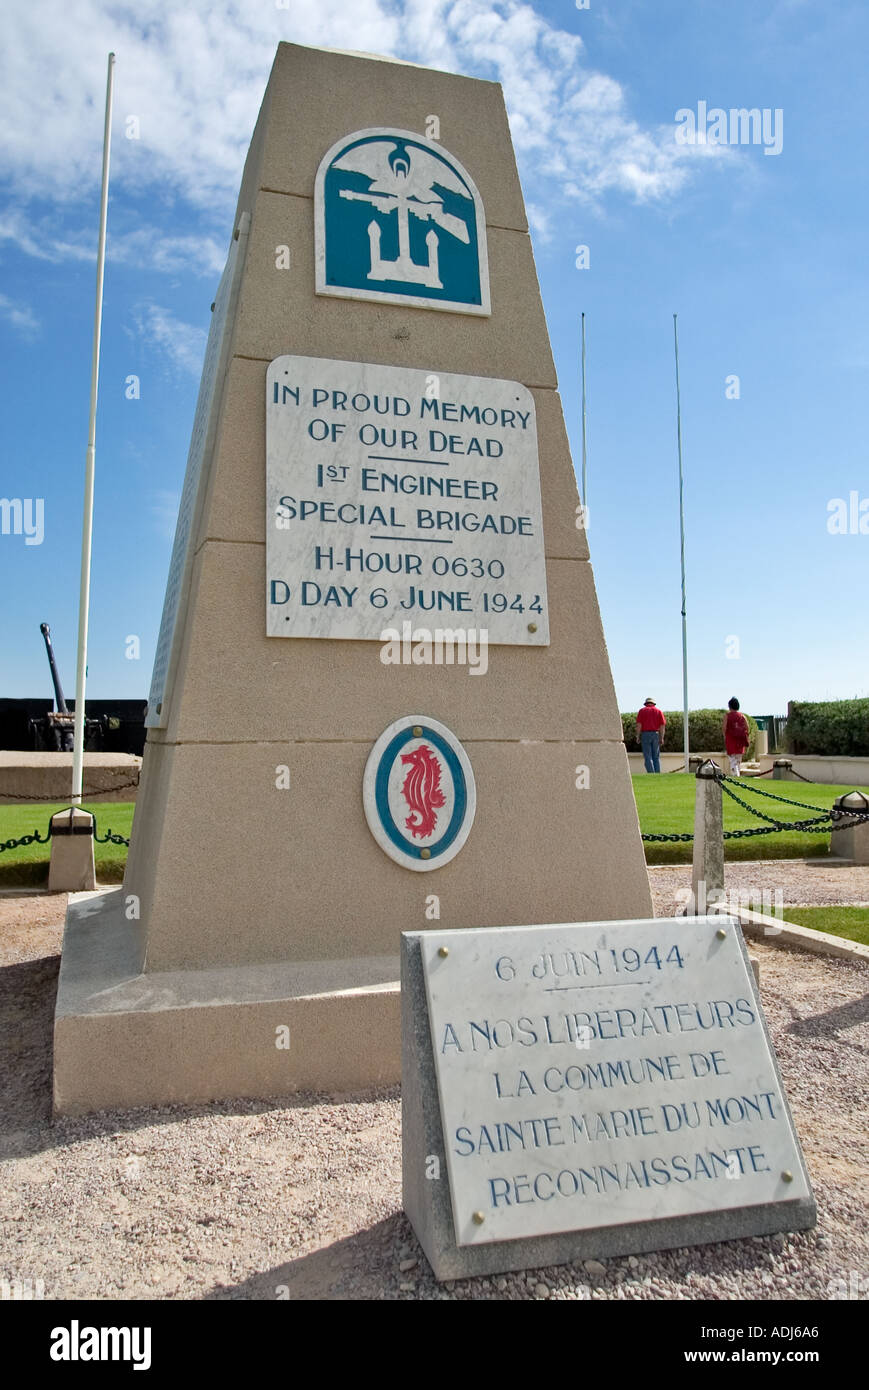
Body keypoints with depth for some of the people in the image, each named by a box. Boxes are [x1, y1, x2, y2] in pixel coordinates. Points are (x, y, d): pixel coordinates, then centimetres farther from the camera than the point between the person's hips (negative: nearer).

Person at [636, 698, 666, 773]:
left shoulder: (642, 711, 4)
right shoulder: (658, 711, 9)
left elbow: (639, 724, -6)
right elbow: (662, 725, 2)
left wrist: (638, 736, -1)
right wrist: (662, 738, 4)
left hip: (645, 734, -2)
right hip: (656, 735, 2)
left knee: (647, 757, -3)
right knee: (656, 757, 10)